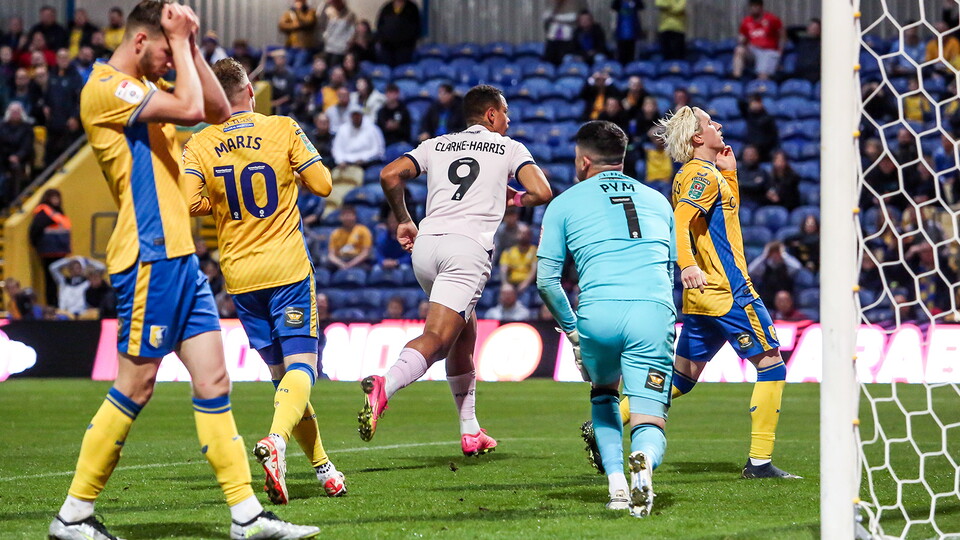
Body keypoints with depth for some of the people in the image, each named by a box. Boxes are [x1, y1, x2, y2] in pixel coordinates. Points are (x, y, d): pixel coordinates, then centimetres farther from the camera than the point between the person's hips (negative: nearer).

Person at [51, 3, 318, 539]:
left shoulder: (145, 87, 18)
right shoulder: (106, 88, -11)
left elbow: (219, 110, 19)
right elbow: (191, 109, -21)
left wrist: (192, 47, 10)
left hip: (180, 256, 9)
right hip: (148, 257, -9)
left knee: (214, 379, 4)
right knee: (136, 386, -6)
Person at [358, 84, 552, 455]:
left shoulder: (436, 146, 23)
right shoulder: (509, 148, 15)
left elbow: (390, 175, 9)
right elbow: (542, 192, 4)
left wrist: (403, 221, 22)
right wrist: (515, 198, 26)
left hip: (425, 244, 5)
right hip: (468, 246, -5)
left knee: (464, 335, 22)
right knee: (436, 339, -17)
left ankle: (470, 432, 23)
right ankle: (385, 386, -45)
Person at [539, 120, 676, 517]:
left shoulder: (564, 204, 16)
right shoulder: (657, 201, 26)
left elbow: (546, 279, 13)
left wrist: (571, 330, 25)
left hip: (598, 314, -1)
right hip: (653, 313, 1)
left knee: (603, 395, 29)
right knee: (649, 425, 2)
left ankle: (617, 485, 13)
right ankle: (643, 462, -33)